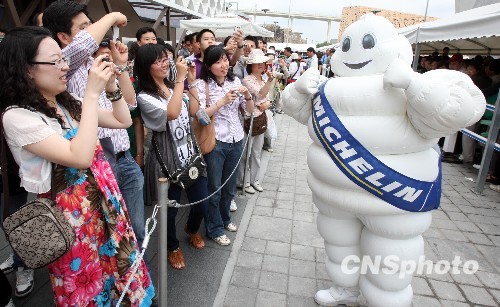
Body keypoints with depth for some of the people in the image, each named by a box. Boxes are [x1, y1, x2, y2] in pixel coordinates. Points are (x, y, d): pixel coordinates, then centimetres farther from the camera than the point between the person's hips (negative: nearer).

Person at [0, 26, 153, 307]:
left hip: (104, 204, 7)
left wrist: (112, 88, -4)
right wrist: (92, 94, -27)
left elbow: (123, 121, 12)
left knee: (121, 271, 20)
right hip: (71, 216, -6)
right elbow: (80, 157, -30)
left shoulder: (68, 104, 5)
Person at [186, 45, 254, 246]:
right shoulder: (202, 84, -9)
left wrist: (247, 95, -13)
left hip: (236, 140, 5)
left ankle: (224, 219, 41)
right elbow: (199, 114, -18)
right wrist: (222, 101, -24)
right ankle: (214, 229, 25)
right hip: (215, 142, -5)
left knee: (230, 186, 19)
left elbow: (249, 110, 6)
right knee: (214, 187, 7)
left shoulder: (235, 81, 4)